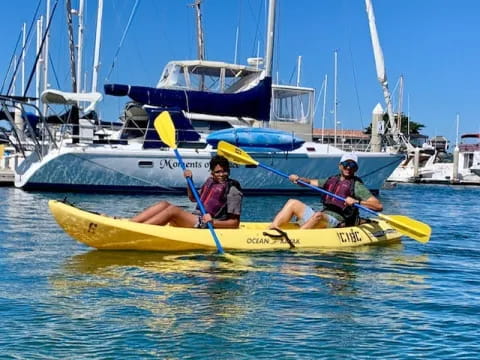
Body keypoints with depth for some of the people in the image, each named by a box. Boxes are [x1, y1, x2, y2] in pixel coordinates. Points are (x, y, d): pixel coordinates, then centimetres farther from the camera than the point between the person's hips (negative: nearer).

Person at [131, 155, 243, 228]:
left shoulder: (233, 190, -6)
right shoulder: (210, 181, 16)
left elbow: (235, 223, -9)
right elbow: (193, 198, 30)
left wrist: (213, 222, -23)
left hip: (207, 226, -8)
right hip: (195, 219, 8)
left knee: (173, 209, -26)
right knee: (164, 204, -7)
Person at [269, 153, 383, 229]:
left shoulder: (357, 186, 1)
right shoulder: (331, 180, 22)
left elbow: (379, 206, -8)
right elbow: (310, 182, 28)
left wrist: (356, 201, -21)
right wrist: (298, 178, 6)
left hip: (336, 222, -7)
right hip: (321, 216, 7)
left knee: (318, 215, -37)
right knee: (293, 203, 2)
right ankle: (273, 228, -18)